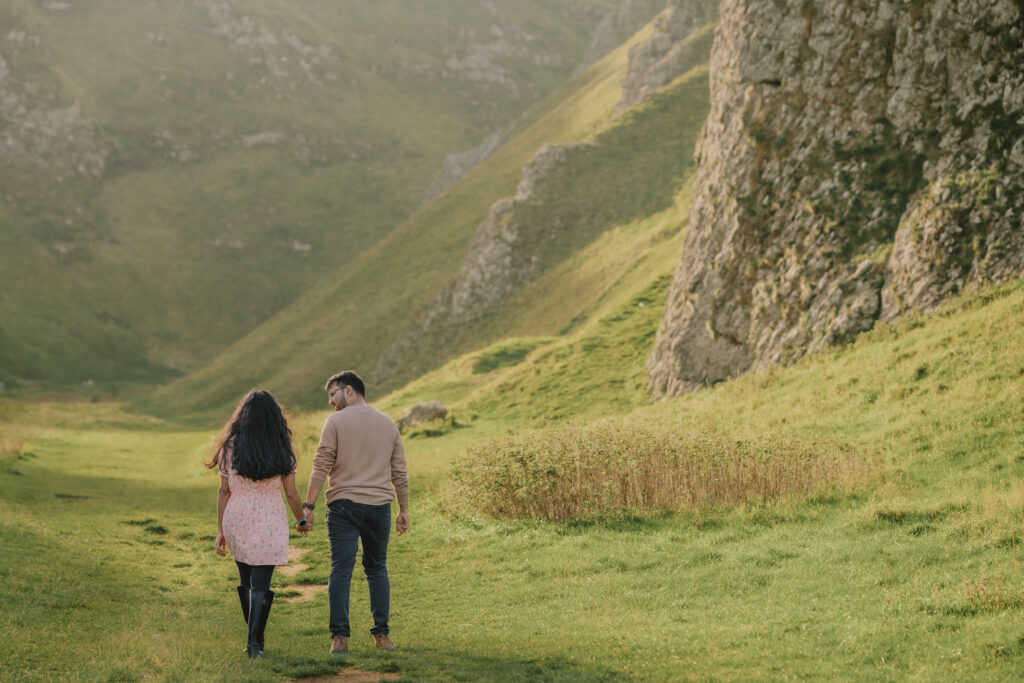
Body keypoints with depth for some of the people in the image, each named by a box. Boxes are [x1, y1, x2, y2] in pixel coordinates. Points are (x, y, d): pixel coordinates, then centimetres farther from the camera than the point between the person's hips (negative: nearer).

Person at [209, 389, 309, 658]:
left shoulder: (230, 448, -2)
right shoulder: (281, 451, -4)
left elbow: (224, 492, -1)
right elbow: (291, 494, 0)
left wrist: (220, 530, 5)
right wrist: (301, 520, 18)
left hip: (237, 519, 2)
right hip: (270, 522, -2)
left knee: (246, 580, 17)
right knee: (260, 584, 2)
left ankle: (256, 637, 25)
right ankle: (254, 640, -9)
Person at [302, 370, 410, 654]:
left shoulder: (336, 421, -2)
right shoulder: (388, 423, 11)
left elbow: (321, 466, -8)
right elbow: (399, 472, 12)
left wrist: (308, 506, -7)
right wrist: (404, 510, 18)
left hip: (344, 505, -3)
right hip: (379, 506, 3)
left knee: (341, 570, -3)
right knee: (377, 569, 12)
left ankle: (340, 637, -8)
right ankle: (382, 635, 10)